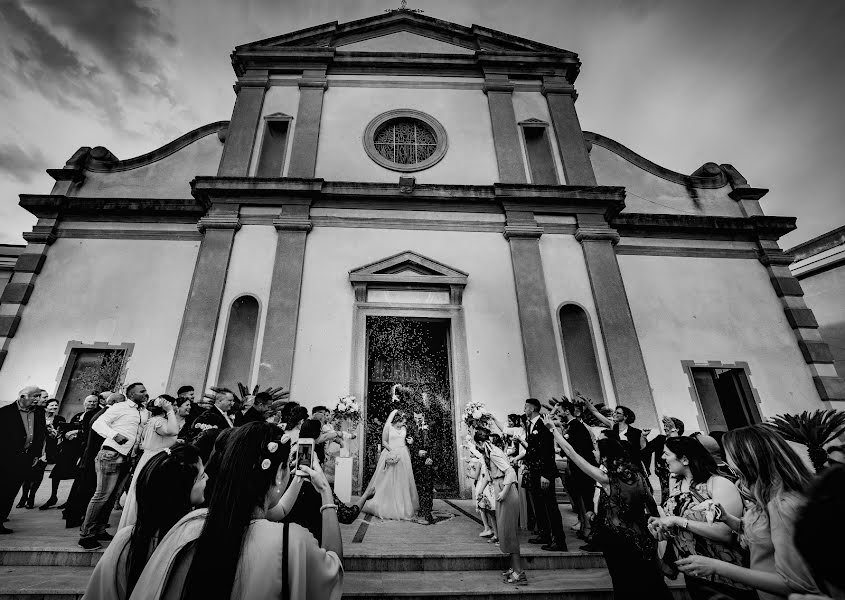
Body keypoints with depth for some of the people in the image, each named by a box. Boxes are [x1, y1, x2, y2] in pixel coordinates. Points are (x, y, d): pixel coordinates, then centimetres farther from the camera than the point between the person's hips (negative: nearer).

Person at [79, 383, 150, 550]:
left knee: (114, 496, 12)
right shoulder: (119, 407, -4)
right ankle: (86, 534, 7)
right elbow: (98, 424, -9)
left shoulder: (146, 413, 15)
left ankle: (99, 530, 24)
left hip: (128, 459, 7)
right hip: (111, 455, -7)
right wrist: (114, 434, -25)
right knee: (102, 495, -5)